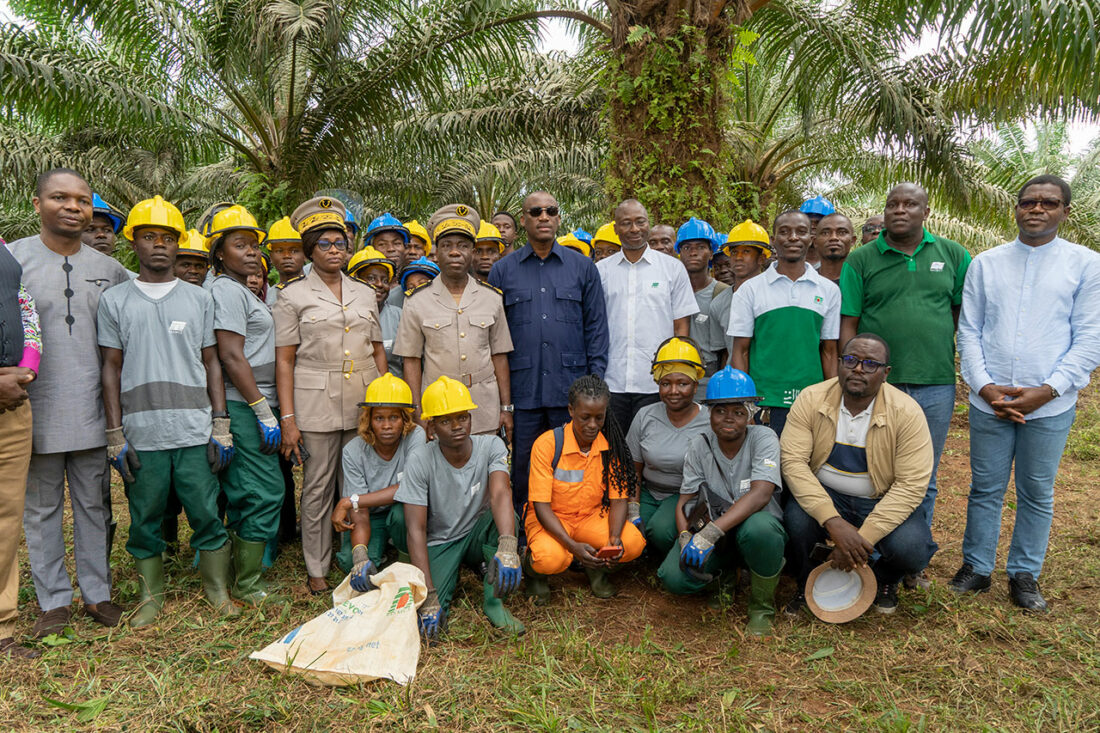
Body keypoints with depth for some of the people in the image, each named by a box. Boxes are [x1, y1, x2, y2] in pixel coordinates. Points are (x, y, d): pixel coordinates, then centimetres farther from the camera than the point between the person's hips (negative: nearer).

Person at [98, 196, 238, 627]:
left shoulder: (199, 299, 9)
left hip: (195, 431, 0)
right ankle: (151, 595, 26)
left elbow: (212, 365, 9)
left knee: (207, 514, 3)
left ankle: (218, 590, 19)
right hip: (141, 434, 0)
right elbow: (111, 369, 6)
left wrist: (221, 426, 3)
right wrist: (115, 436, 0)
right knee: (145, 519, 9)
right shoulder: (114, 300, 7)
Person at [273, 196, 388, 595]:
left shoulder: (365, 293, 13)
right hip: (316, 404, -3)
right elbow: (285, 361, -2)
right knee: (318, 489, 4)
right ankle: (317, 570, 18)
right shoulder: (294, 296, 2)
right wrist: (288, 419, -8)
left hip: (364, 403, 3)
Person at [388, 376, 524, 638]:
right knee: (432, 614, -22)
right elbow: (415, 529, -23)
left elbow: (500, 494, -34)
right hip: (438, 543, -1)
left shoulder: (491, 446, -16)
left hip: (477, 537, 1)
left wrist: (507, 548, -54)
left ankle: (492, 600, -14)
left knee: (505, 517, -31)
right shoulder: (419, 460, -20)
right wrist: (428, 597, -31)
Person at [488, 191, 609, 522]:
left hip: (571, 389, 0)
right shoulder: (503, 271, 8)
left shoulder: (582, 266, 8)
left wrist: (596, 380, -1)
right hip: (522, 391, 0)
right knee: (523, 468, 8)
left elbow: (596, 325, 7)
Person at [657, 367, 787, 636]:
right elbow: (685, 501, -2)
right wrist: (686, 538, -24)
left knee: (759, 528, -40)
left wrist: (710, 534, -37)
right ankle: (723, 568, 13)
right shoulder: (699, 446, -2)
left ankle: (762, 605, -9)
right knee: (675, 577, -24)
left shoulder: (763, 438, -13)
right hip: (712, 530, 3)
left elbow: (760, 494, -27)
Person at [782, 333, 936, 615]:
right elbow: (793, 461, -18)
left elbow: (911, 484, -17)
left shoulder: (906, 412, -14)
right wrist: (833, 521, -30)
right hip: (823, 497, 0)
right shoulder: (811, 399, -11)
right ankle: (806, 582, 4)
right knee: (795, 519, -31)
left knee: (912, 548, -28)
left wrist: (863, 538, -26)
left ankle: (885, 578, 13)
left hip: (883, 504, 0)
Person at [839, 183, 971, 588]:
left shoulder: (952, 255, 6)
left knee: (923, 482, 14)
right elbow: (847, 324, -2)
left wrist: (938, 344, 2)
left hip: (936, 386, 2)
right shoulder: (861, 260, 1)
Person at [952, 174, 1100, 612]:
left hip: (1050, 405, -1)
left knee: (1037, 494, 9)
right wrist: (984, 386, -7)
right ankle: (976, 567, 22)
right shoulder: (985, 263, 7)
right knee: (985, 489, 9)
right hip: (989, 400, 1)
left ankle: (1024, 575, 24)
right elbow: (968, 331, 5)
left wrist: (1047, 391, -12)